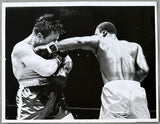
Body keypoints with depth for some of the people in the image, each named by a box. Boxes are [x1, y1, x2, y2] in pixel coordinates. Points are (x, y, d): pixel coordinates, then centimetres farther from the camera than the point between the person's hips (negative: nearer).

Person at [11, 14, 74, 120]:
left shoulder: (48, 47, 7)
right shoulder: (21, 48, -15)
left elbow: (68, 62, 12)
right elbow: (47, 70, -24)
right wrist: (58, 59, -5)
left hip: (55, 98, 6)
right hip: (32, 102, -6)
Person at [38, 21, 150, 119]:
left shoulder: (100, 41, 14)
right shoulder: (134, 46, 21)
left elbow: (79, 41, -3)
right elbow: (144, 70, 7)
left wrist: (53, 47, -2)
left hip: (113, 91, -2)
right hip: (136, 90, 3)